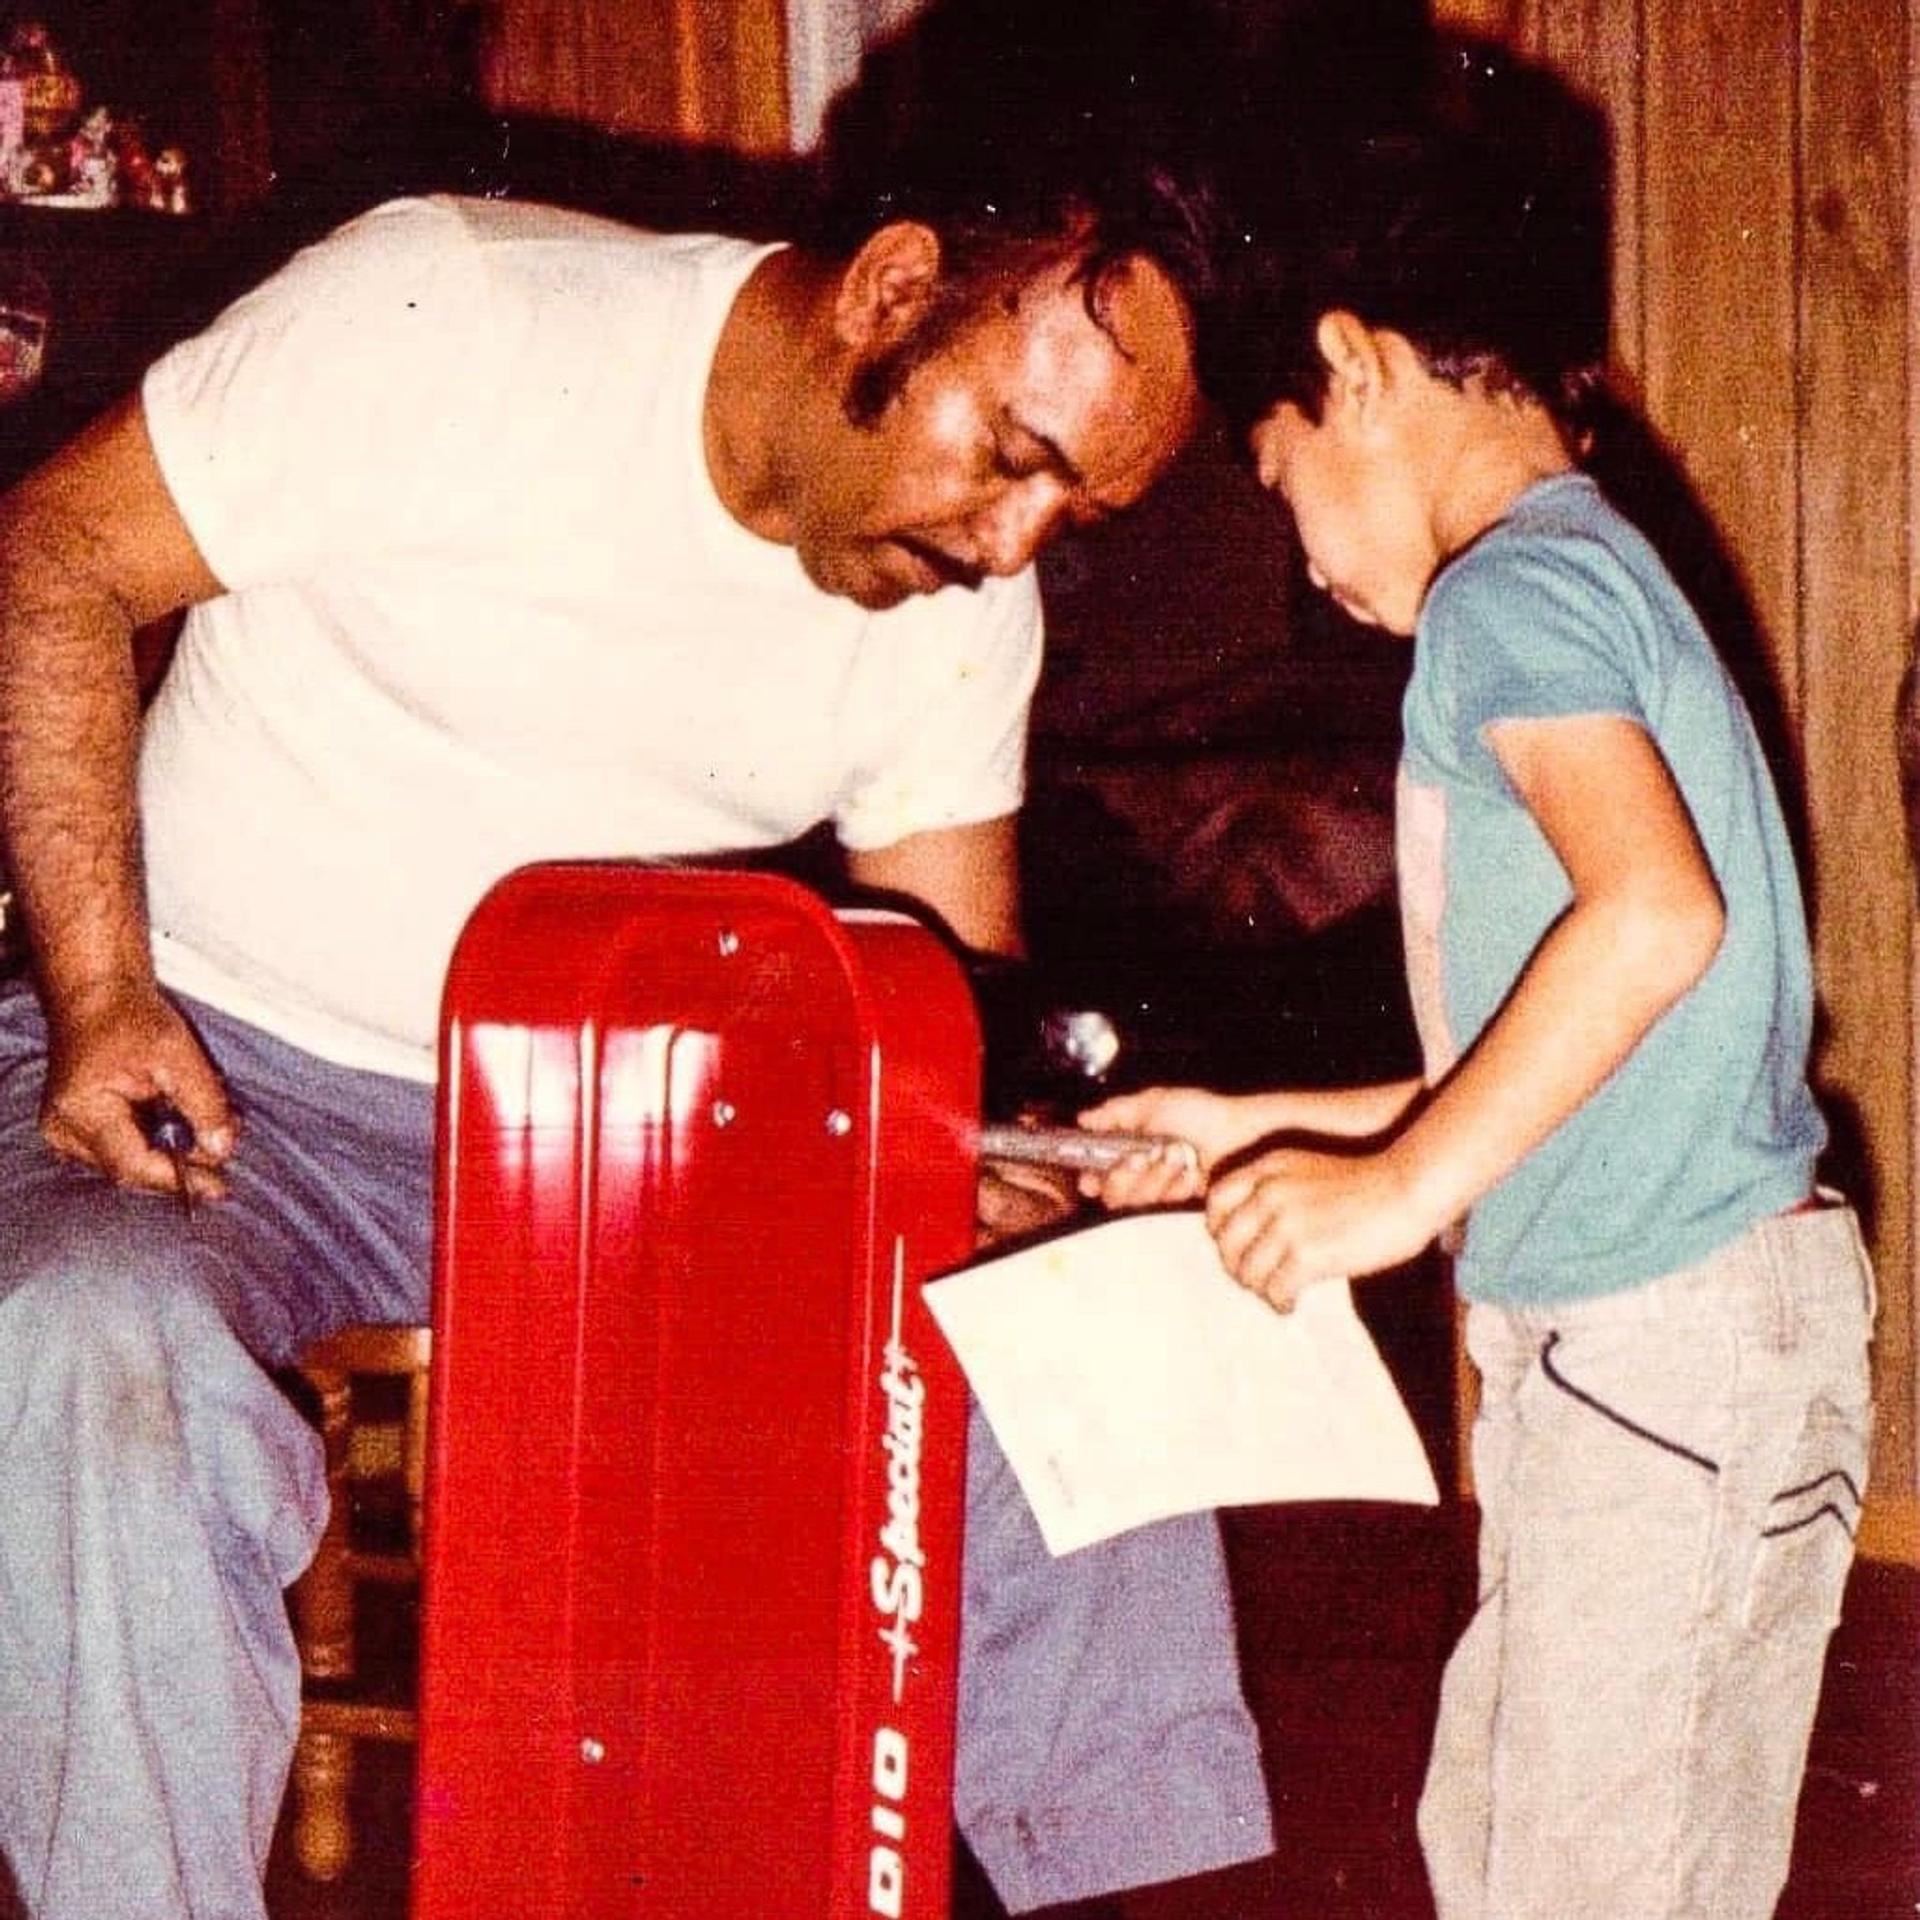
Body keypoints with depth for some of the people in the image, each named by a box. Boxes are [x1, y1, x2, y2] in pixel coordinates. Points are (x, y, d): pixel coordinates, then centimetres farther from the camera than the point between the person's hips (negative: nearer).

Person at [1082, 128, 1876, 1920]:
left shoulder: (1512, 590, -11)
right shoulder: (1592, 572, 19)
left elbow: (1655, 908, -31)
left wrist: (1408, 1184, -26)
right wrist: (1265, 1131, 23)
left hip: (1673, 1342, -10)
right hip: (1609, 1342, 10)